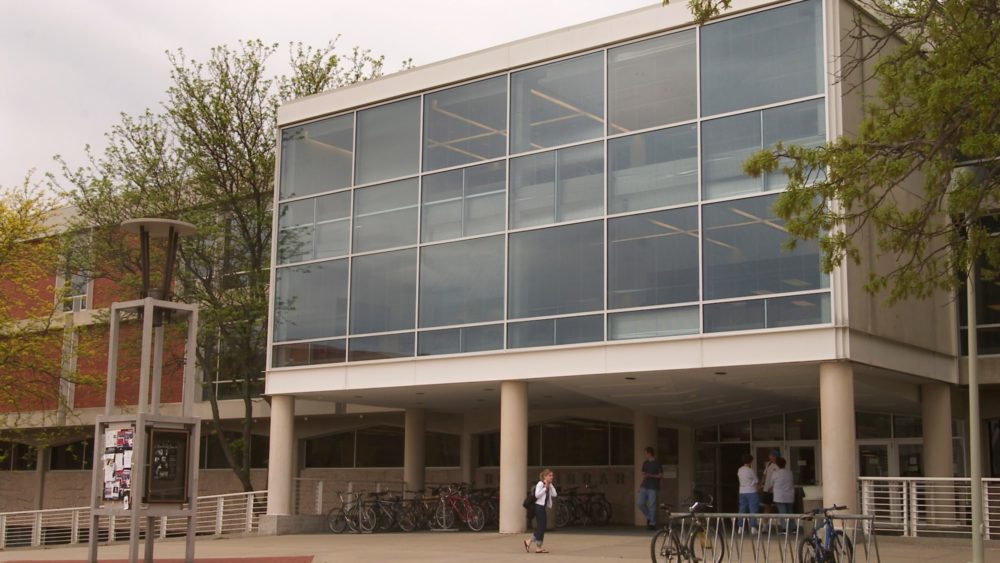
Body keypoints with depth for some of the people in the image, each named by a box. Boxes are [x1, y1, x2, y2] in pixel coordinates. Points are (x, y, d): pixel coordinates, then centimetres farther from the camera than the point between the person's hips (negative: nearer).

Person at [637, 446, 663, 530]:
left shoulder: (657, 464, -5)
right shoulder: (645, 463, 14)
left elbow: (661, 475, -7)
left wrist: (650, 475, -17)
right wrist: (640, 486, 15)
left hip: (653, 488, -6)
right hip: (644, 487, 6)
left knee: (652, 506, -5)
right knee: (640, 503, -1)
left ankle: (652, 523, 2)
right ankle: (649, 517, 18)